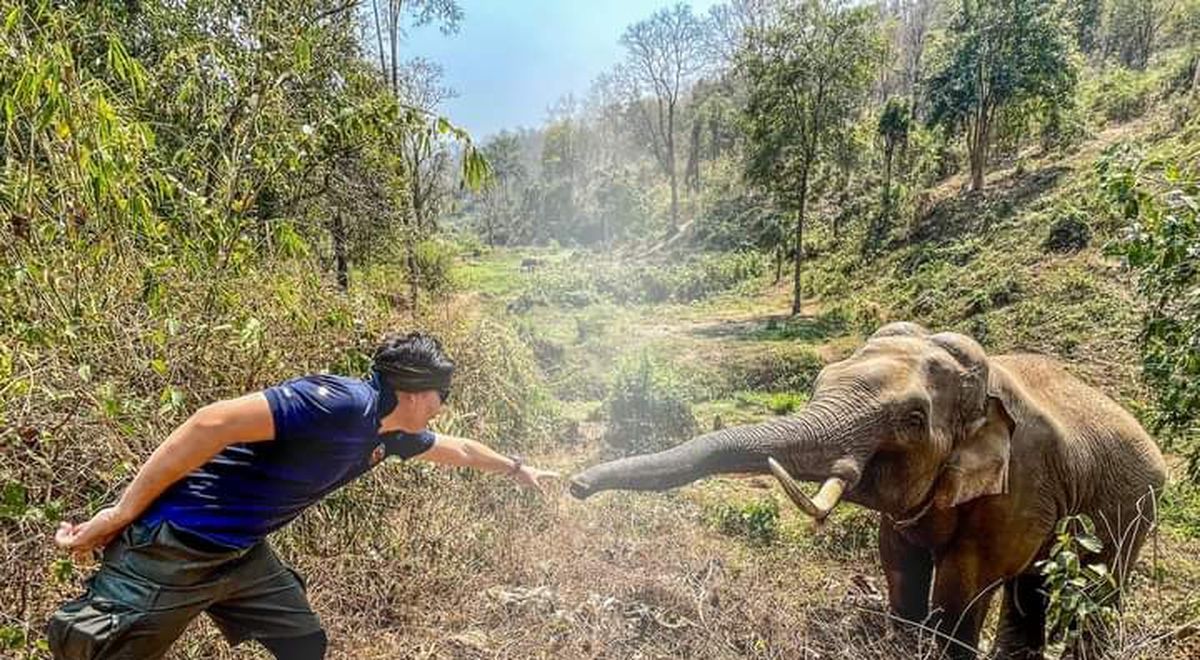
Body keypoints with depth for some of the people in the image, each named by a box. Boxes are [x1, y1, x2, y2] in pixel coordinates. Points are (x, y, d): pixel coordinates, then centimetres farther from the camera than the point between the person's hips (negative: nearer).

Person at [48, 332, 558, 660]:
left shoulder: (390, 433, 5)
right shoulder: (341, 404, -26)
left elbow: (455, 448, 24)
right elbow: (211, 423, -29)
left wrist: (516, 468, 37)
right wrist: (122, 513, -22)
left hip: (241, 553, 9)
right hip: (170, 547, -9)